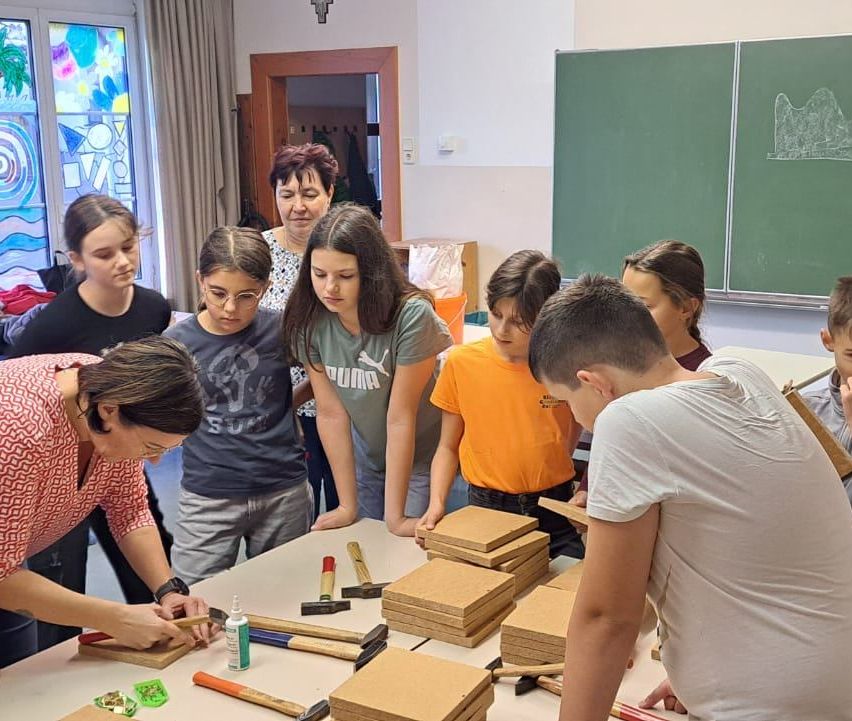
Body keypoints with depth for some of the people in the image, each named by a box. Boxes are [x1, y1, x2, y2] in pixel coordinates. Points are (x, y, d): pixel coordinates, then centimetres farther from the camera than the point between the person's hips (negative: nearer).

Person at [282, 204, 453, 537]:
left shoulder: (412, 316, -29)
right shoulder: (309, 320, -16)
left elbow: (400, 417, -25)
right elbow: (331, 412, -12)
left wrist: (395, 516, -19)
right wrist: (348, 506, -9)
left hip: (424, 457, -4)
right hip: (368, 457, 4)